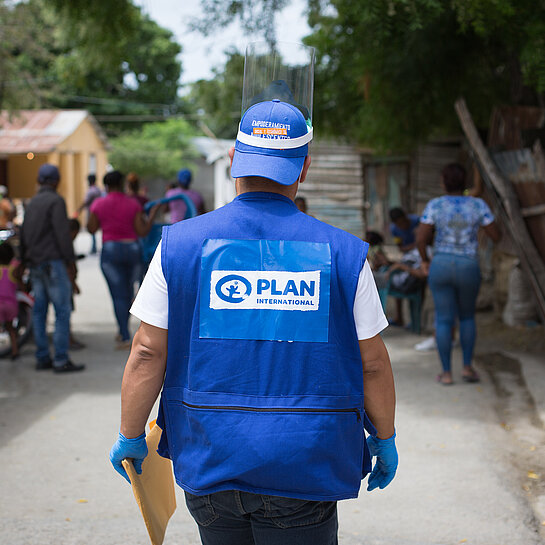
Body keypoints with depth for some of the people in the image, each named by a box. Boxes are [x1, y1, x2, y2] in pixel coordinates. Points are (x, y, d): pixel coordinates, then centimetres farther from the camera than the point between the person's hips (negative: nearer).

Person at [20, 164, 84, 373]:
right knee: (62, 310, -6)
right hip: (53, 262, -8)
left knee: (39, 311, 9)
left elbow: (24, 234, 19)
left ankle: (42, 358, 12)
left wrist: (25, 261, 24)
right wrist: (70, 260, -12)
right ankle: (61, 360, -8)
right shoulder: (56, 201, -9)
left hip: (35, 263, 8)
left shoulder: (32, 202, 15)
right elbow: (62, 233, -16)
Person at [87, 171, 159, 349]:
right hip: (132, 250, 2)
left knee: (118, 295, -3)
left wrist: (91, 211, 20)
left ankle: (126, 338, -12)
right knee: (128, 291, 19)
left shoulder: (99, 204, -4)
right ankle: (122, 331, 27)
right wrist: (152, 215, 9)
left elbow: (91, 229, 5)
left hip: (110, 251, -2)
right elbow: (142, 232, -4)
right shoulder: (133, 204, -2)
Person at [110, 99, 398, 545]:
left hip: (208, 459, 2)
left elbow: (148, 354, -2)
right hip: (304, 468, -1)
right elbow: (373, 363, 1)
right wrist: (384, 438, 16)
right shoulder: (343, 253, -4)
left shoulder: (180, 243, -3)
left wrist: (131, 437, 10)